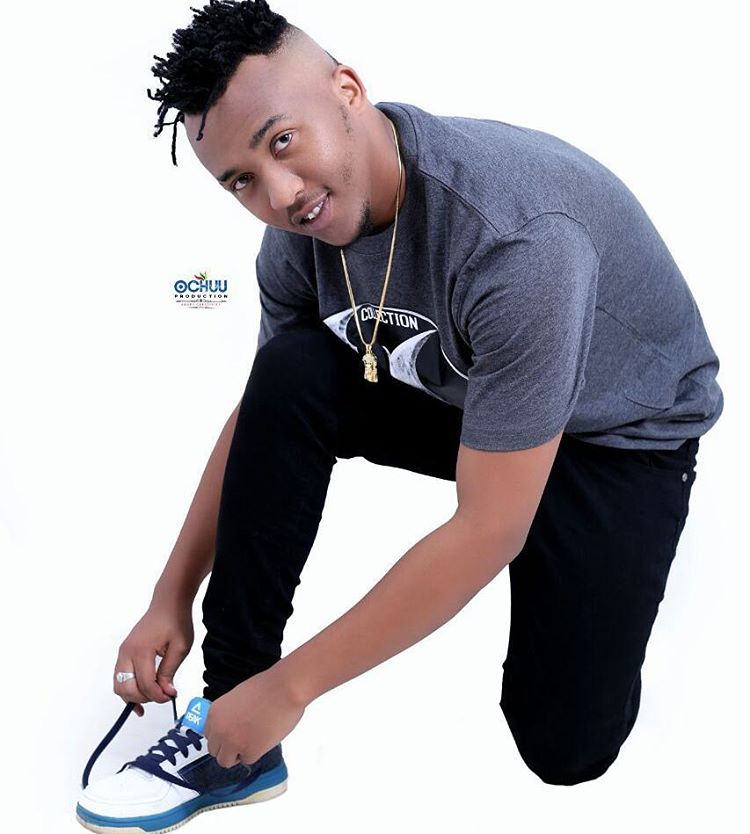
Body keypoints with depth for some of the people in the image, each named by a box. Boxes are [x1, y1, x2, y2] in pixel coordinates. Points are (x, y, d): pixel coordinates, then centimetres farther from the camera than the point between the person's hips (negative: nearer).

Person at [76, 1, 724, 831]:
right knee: (290, 373, -22)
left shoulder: (514, 235, -38)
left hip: (621, 428, -5)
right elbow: (260, 413, -1)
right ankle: (234, 729, -12)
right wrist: (171, 598, -3)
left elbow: (488, 532, -34)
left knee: (565, 745, -14)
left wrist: (291, 685, -28)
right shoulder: (305, 217, -17)